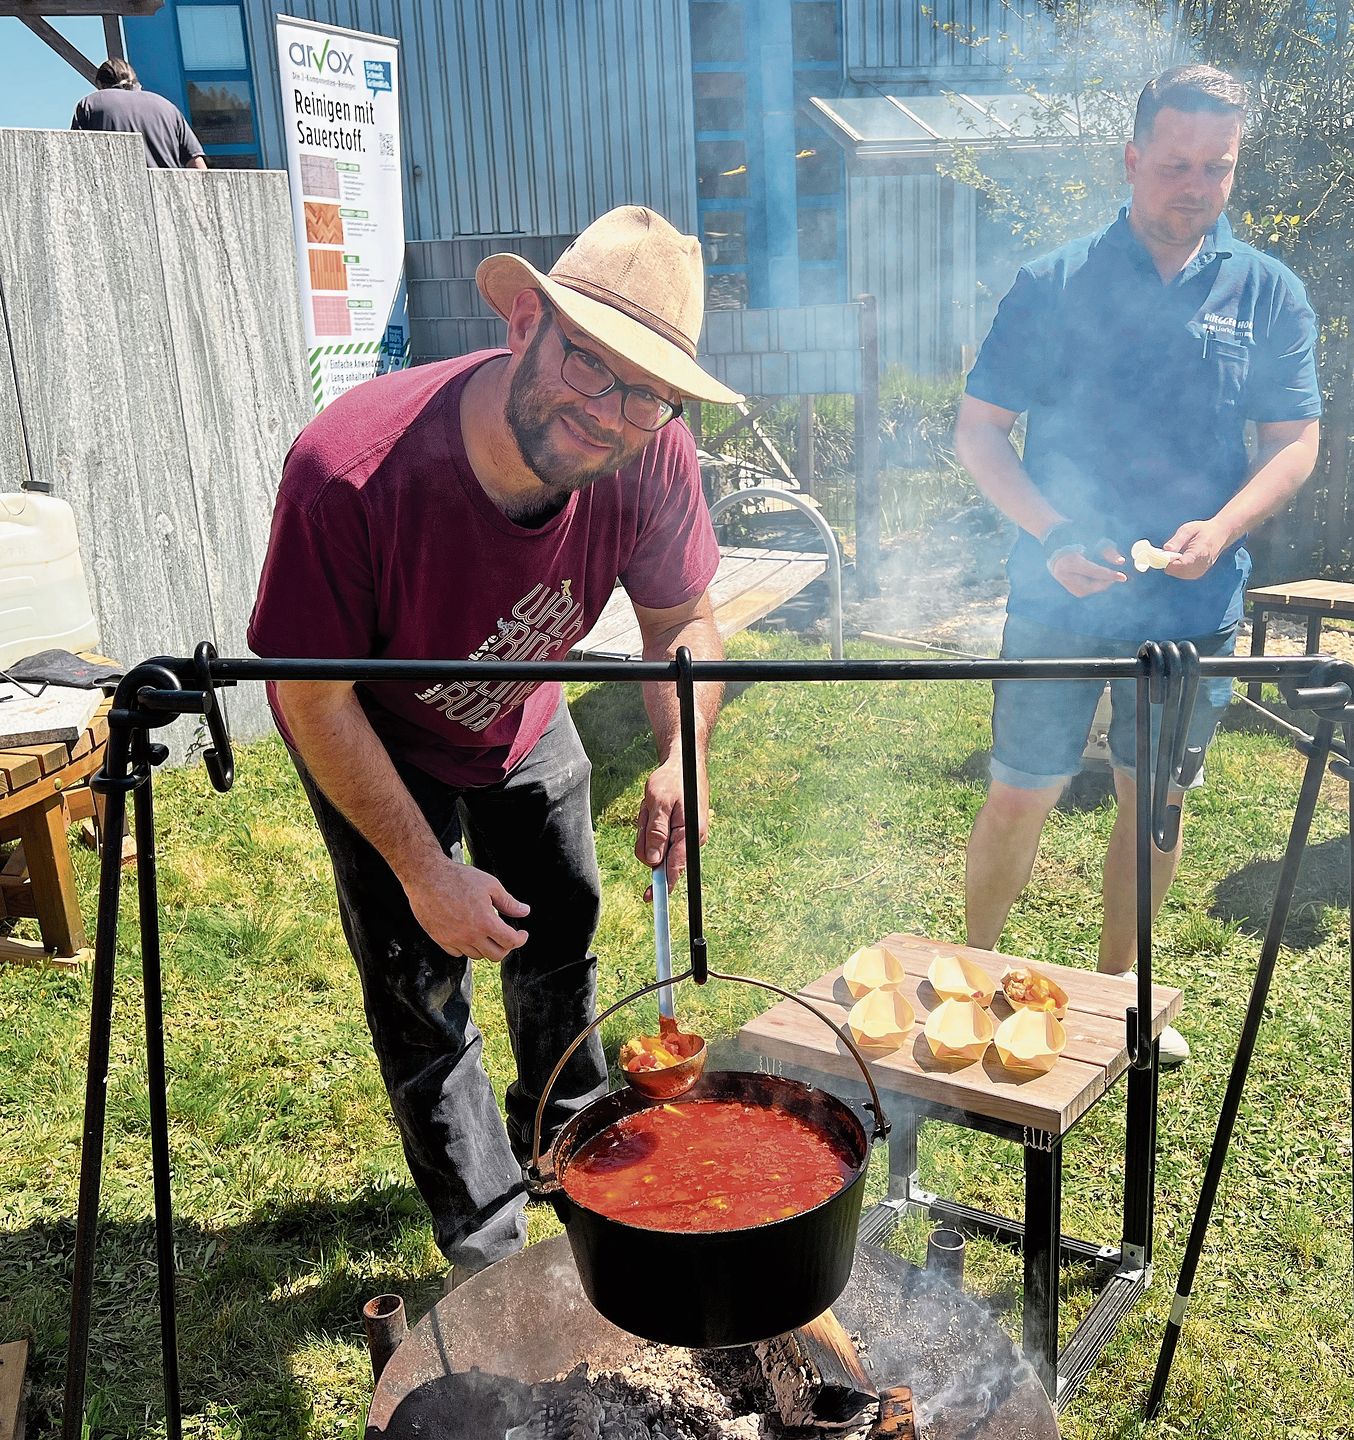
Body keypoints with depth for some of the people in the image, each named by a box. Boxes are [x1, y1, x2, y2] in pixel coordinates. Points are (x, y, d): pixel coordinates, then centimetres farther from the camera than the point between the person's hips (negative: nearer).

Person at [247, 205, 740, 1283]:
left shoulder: (652, 463, -29)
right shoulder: (350, 471, -42)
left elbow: (682, 621, -11)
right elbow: (314, 698, -29)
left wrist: (682, 760, -29)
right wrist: (424, 870, -25)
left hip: (522, 714, 5)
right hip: (373, 738, -4)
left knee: (562, 930, 19)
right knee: (422, 988, 1)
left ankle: (565, 1133, 49)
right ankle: (487, 1246, 23)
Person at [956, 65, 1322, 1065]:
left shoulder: (1269, 294, 3)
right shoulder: (1057, 283, -2)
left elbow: (1295, 444, 4)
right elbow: (978, 430, -2)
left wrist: (1220, 529, -16)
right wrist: (1052, 534, -17)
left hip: (1193, 606, 2)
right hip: (1060, 598, -2)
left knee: (1156, 799, 13)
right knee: (1020, 796, 3)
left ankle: (1118, 987, 33)